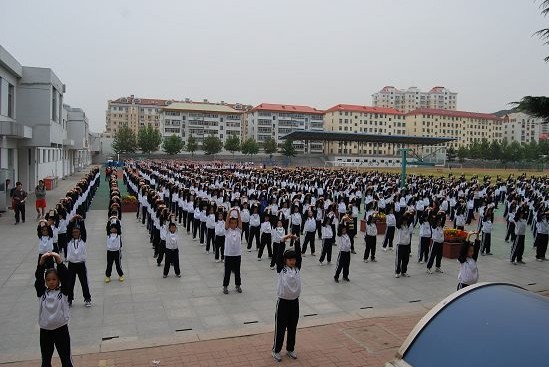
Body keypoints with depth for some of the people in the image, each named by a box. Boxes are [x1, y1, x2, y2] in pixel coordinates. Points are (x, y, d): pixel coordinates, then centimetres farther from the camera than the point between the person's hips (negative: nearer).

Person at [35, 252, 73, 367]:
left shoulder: (63, 291, -3)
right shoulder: (41, 293, 1)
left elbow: (65, 276, -18)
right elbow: (38, 277, -12)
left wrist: (59, 261, -31)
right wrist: (41, 262, -27)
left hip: (61, 329, -2)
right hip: (45, 330, 2)